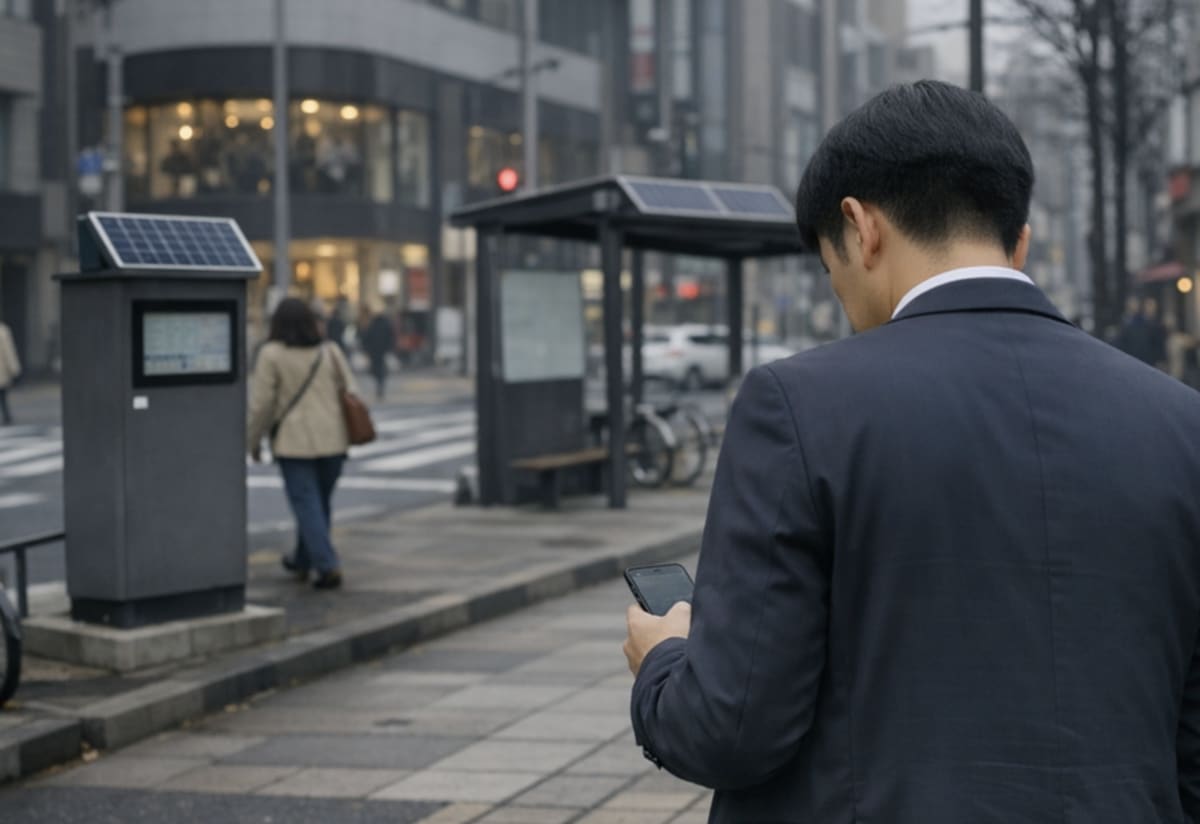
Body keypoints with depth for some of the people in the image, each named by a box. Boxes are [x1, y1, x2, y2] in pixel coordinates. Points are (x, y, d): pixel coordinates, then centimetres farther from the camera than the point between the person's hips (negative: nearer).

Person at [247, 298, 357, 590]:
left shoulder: (271, 355, -7)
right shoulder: (330, 352, 4)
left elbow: (261, 403, -7)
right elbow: (350, 393, 5)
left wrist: (254, 440, 4)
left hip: (294, 442, -4)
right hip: (333, 441, 4)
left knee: (308, 506, -2)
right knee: (320, 503, 17)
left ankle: (328, 567, -12)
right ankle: (303, 561, 30)